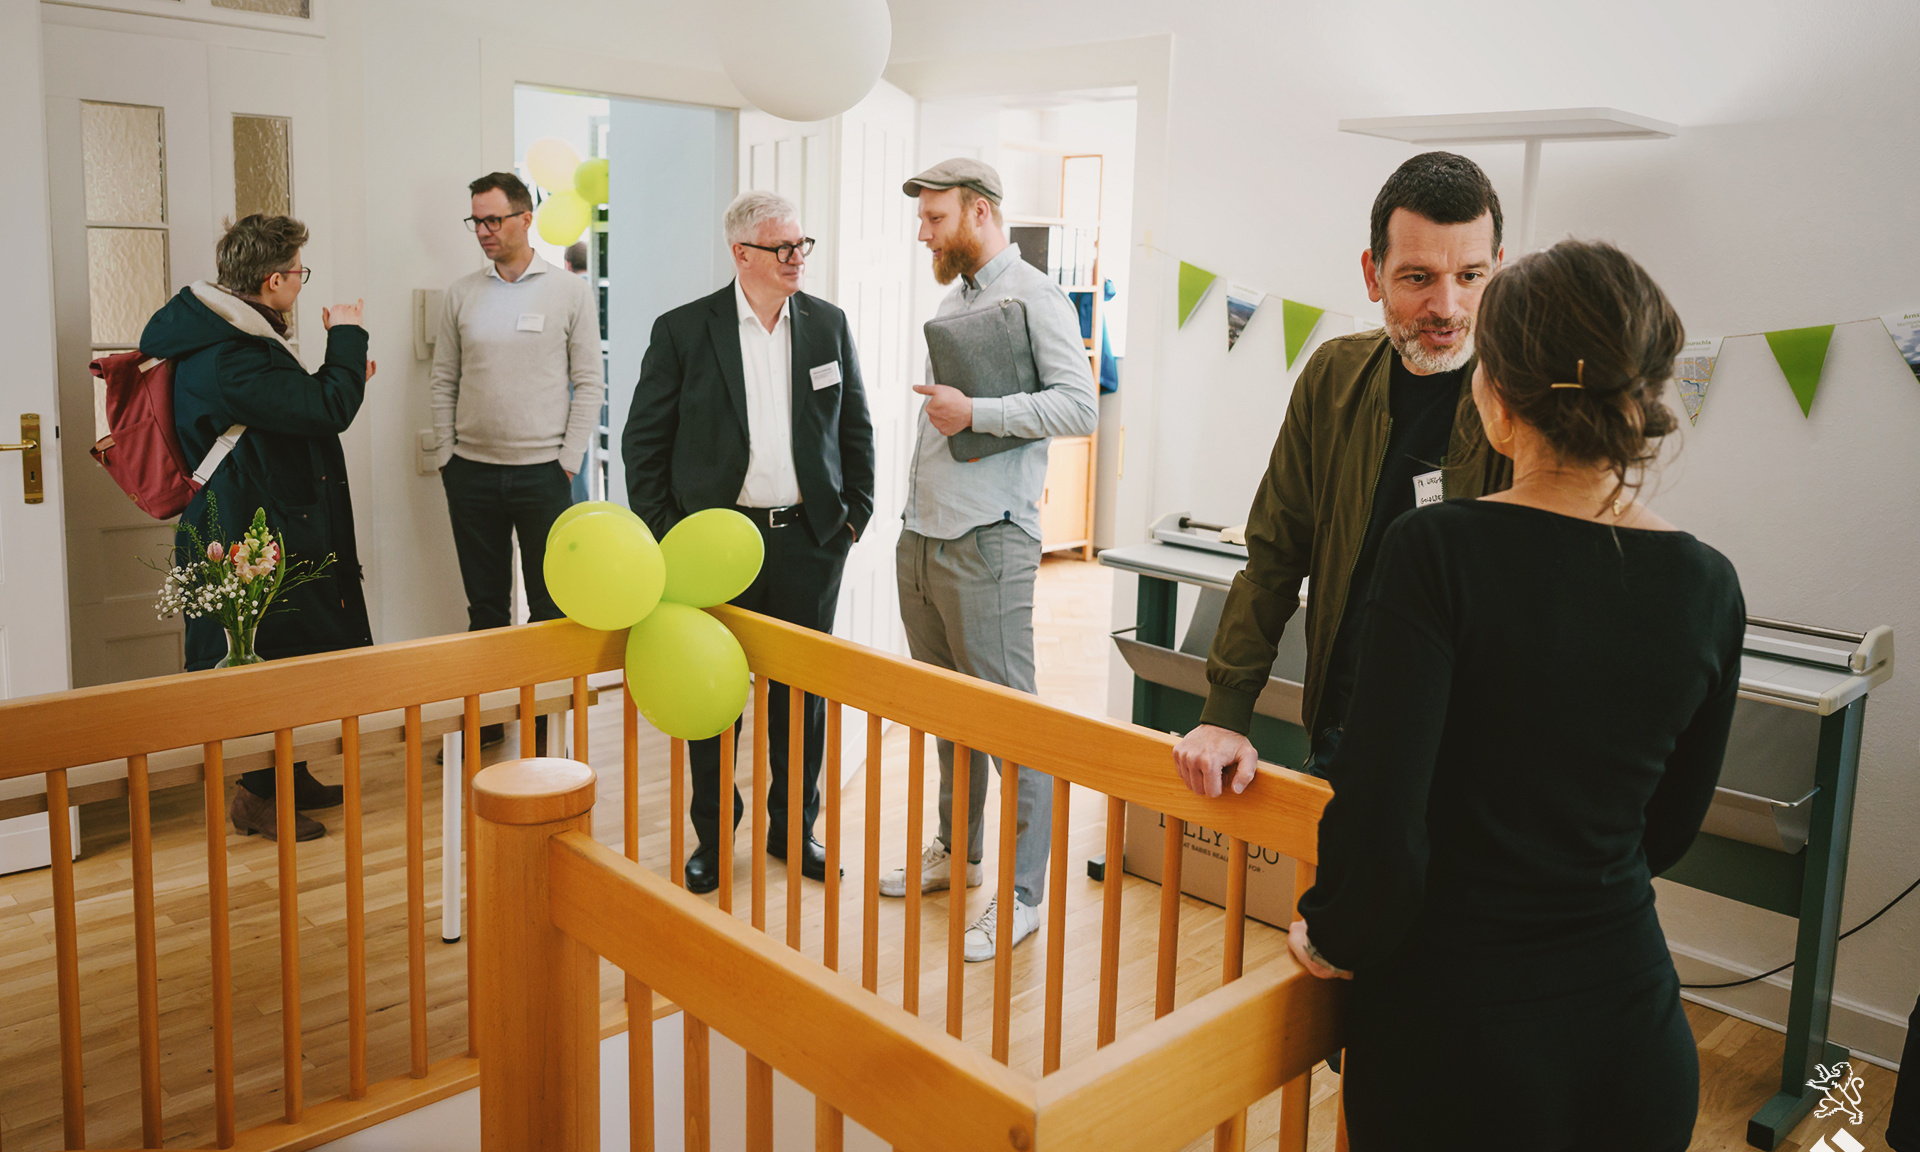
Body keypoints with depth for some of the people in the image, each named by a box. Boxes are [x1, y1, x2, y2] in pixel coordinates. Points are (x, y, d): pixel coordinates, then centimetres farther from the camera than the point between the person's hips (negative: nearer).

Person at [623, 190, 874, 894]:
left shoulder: (828, 326, 6)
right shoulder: (682, 331, -3)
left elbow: (856, 430, 13)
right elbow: (643, 440, 1)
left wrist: (855, 514, 6)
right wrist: (662, 532, -3)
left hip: (808, 540, 2)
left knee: (803, 693, 10)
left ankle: (794, 829, 27)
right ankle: (712, 836, 24)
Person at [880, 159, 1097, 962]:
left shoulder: (1034, 297, -6)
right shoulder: (954, 299, 19)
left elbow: (1080, 407, -16)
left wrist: (975, 412, -20)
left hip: (987, 543, -8)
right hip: (923, 536, 9)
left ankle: (1021, 894, 4)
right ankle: (955, 851, 30)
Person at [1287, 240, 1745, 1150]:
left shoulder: (1438, 550, -19)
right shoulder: (1708, 587, -4)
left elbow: (1379, 826, -23)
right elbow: (1667, 829, 8)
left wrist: (1334, 939, -3)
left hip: (1451, 1021, -4)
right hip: (1631, 1027, 4)